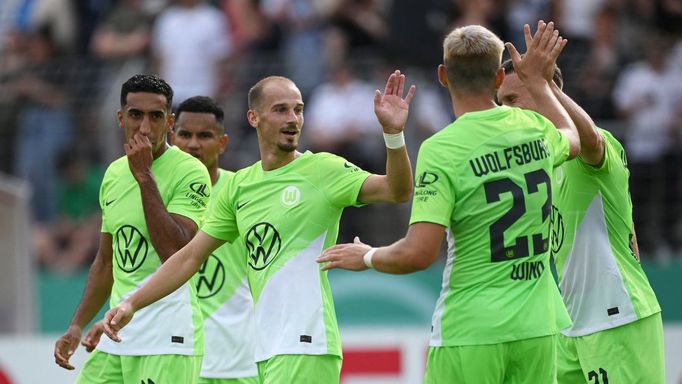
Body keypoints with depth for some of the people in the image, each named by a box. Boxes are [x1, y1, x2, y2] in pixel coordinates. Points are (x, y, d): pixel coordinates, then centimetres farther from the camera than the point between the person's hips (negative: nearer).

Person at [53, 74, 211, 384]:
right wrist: (77, 325, 16)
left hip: (167, 341, -7)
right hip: (116, 336, 7)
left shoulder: (190, 172, -9)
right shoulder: (114, 173, 14)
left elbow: (174, 254, -22)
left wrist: (145, 177, -19)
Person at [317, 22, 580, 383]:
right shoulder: (535, 128, 4)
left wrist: (367, 257, 1)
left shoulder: (440, 149, -13)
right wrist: (536, 79, 43)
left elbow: (418, 254, -19)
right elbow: (572, 139, 32)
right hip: (538, 327, 5)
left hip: (469, 333, -5)